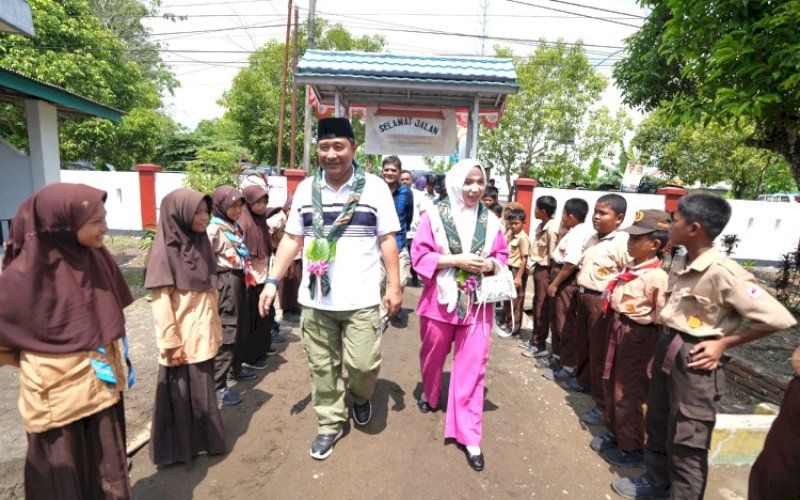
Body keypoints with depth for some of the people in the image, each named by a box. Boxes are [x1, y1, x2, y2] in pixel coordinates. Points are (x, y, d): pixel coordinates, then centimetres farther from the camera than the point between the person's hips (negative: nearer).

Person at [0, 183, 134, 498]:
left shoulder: (97, 255, -6)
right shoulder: (25, 272, -22)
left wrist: (120, 360, 11)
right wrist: (42, 362, -1)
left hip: (104, 384, 5)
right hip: (57, 393, -4)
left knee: (107, 464, 20)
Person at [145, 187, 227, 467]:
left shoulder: (201, 244, 5)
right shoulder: (166, 251, -15)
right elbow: (160, 301, -15)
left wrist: (216, 328, 14)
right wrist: (171, 342, -15)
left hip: (204, 336, 6)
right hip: (182, 339, -6)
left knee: (203, 391, 18)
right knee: (182, 394, 10)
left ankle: (203, 440, 36)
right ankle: (181, 448, 29)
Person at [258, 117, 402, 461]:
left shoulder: (374, 187, -3)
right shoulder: (305, 189, 6)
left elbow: (387, 239, -2)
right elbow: (292, 239, 9)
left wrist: (394, 286, -5)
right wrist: (272, 281, 3)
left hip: (361, 299, -3)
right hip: (315, 299, 3)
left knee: (363, 363, -2)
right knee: (322, 367, 13)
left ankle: (360, 397, 34)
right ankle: (330, 423, 35)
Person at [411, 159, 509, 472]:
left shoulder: (490, 221, 1)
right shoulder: (435, 216, -7)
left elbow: (502, 256, 9)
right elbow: (420, 255, -10)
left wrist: (490, 264, -13)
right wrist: (456, 260, -20)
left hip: (477, 303, 1)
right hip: (441, 300, -1)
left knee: (473, 365, 2)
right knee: (433, 355, 19)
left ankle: (468, 434, 15)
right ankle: (429, 394, 50)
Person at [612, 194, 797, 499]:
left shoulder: (723, 272, -21)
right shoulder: (679, 266, 3)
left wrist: (723, 343, -15)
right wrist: (662, 344, 12)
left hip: (694, 359, -8)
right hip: (666, 350, 8)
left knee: (686, 440, 7)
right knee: (657, 424, 23)